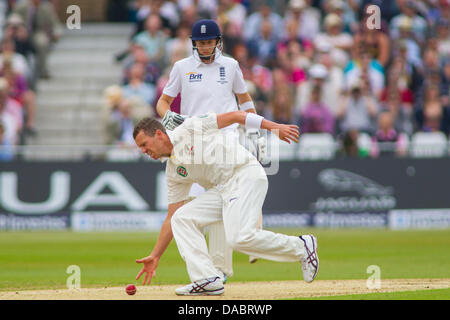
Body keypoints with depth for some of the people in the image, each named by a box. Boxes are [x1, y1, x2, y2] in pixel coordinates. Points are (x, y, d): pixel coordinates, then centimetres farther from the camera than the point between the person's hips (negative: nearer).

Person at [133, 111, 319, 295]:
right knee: (181, 218, -5)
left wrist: (274, 127, -13)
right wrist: (155, 256, 15)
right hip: (222, 190, 8)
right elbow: (171, 218, 19)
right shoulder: (173, 172, 16)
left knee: (240, 238, -24)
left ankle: (300, 247, -6)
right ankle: (208, 280, -9)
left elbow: (234, 116, -4)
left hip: (246, 174, -8)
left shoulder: (190, 129, -3)